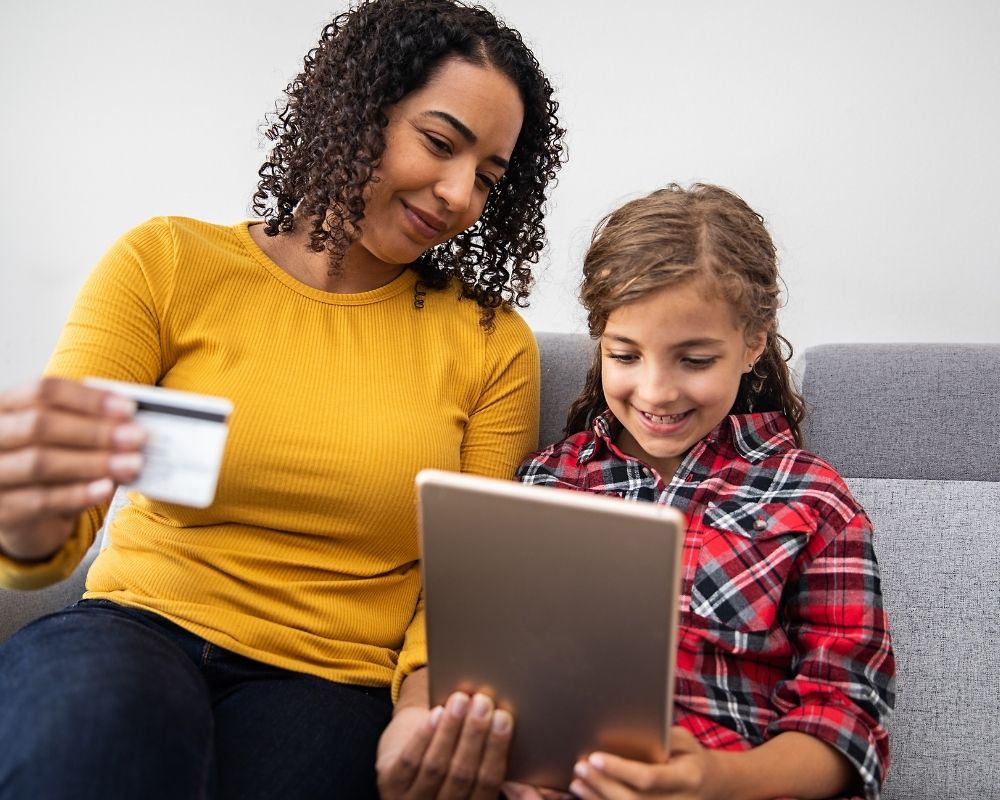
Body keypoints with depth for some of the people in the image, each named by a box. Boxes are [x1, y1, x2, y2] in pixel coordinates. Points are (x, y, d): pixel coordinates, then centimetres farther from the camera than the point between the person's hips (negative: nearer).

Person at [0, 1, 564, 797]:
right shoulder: (167, 264, 1)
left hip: (333, 681, 1)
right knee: (88, 725, -34)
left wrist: (427, 710, -17)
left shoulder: (494, 345, 5)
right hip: (137, 632, 0)